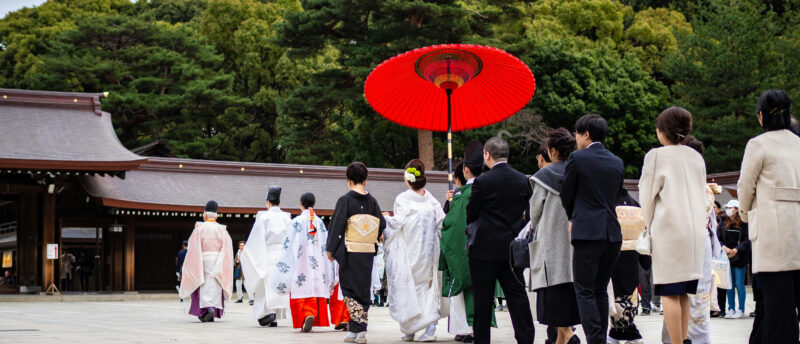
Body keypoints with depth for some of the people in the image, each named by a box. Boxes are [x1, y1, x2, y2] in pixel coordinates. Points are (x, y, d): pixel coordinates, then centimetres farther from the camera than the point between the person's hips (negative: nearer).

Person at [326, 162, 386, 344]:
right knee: (363, 290, 10)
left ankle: (359, 329, -13)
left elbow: (336, 226, -8)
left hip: (350, 252, -4)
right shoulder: (372, 201, 5)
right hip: (367, 253, 4)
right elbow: (382, 224, 6)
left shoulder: (345, 200, -8)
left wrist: (331, 249, -1)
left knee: (350, 290, 1)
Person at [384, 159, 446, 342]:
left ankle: (409, 330, 6)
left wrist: (386, 218, 6)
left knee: (407, 286, 5)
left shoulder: (402, 199, -9)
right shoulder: (431, 199, 5)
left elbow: (398, 222, -13)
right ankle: (431, 326, -7)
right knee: (428, 285, 7)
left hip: (408, 250, -4)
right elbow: (442, 222, 2)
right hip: (427, 251, 4)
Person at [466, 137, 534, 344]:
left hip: (485, 248, -5)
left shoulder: (482, 182, -13)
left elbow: (470, 215, -5)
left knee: (483, 299, 3)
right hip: (513, 247, 5)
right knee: (517, 295, 7)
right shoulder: (523, 181, 2)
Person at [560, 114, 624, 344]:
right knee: (601, 291, 14)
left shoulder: (577, 159, -4)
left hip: (587, 232, -6)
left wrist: (573, 218, 24)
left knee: (585, 292, -5)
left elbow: (566, 196, 4)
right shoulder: (617, 163, 13)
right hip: (612, 233, 6)